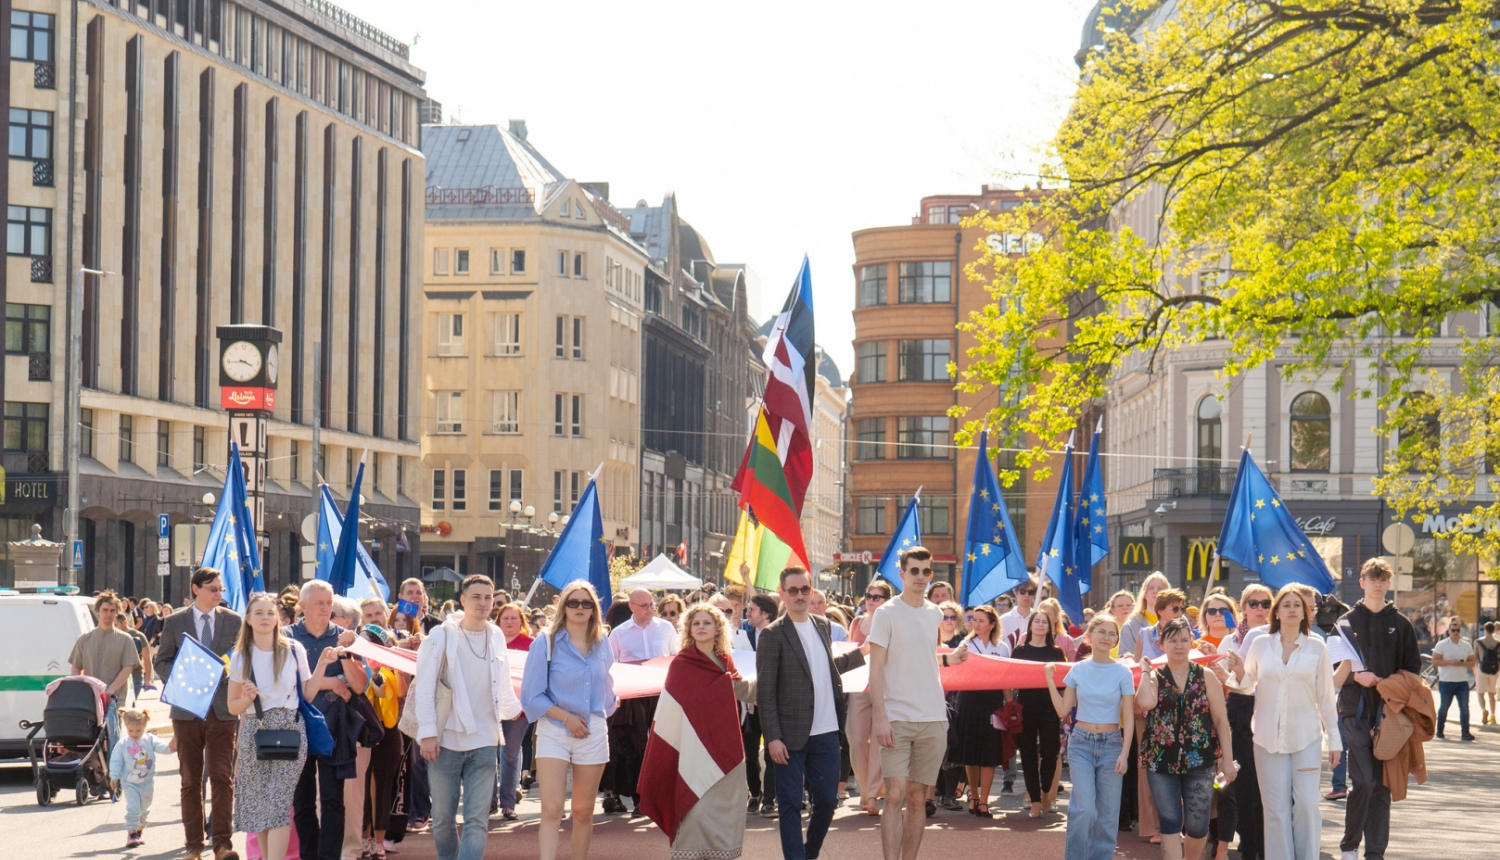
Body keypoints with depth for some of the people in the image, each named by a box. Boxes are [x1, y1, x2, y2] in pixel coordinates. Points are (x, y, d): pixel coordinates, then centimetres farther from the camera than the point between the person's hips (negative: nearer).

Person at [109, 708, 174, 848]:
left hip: (147, 782, 2)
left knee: (144, 808, 15)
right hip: (129, 783, -2)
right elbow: (116, 761, -1)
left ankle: (140, 829, 33)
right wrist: (114, 777, -7)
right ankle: (131, 832, -8)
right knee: (133, 807, -13)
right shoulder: (122, 744, -4)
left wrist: (170, 747, -34)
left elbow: (162, 747, -13)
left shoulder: (150, 740, -2)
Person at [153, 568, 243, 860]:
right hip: (187, 709, 1)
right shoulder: (174, 622, 6)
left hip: (223, 708, -1)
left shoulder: (233, 620, 7)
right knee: (190, 780, 6)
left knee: (222, 777, -9)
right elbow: (161, 661, 7)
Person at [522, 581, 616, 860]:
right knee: (552, 810, -15)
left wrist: (605, 710, 13)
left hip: (593, 733, 4)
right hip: (554, 732, -4)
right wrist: (566, 716, -12)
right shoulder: (546, 643, -4)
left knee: (583, 812, 7)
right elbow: (531, 695, -6)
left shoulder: (602, 646, 9)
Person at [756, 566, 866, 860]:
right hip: (791, 735, -5)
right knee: (790, 803, 0)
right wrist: (773, 737, -15)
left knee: (827, 799, 9)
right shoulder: (773, 634, -9)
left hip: (825, 733, 5)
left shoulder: (823, 625, 10)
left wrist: (862, 653, 26)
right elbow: (765, 690, -10)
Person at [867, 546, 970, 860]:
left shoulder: (935, 614, 11)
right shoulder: (887, 613, -5)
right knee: (895, 795, -13)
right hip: (897, 718, -5)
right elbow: (876, 669, -9)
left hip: (933, 719, 5)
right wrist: (881, 717, -16)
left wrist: (949, 658, 8)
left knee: (918, 798, 8)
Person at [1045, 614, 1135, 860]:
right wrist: (1050, 681, -3)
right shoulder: (1078, 670, 3)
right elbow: (1063, 710, 4)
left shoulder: (1123, 673, -1)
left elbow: (1128, 717, -1)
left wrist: (1124, 753, -9)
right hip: (1081, 743, 0)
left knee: (1107, 814, 2)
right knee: (1085, 809, -14)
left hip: (1111, 744, 0)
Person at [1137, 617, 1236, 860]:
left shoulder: (1206, 677, 4)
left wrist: (1227, 758, -3)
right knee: (1170, 824, -1)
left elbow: (1221, 720, 3)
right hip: (1161, 761, 0)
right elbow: (1146, 703, -18)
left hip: (1199, 761, 0)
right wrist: (1145, 671, -4)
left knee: (1197, 826, 1)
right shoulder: (1154, 678, 4)